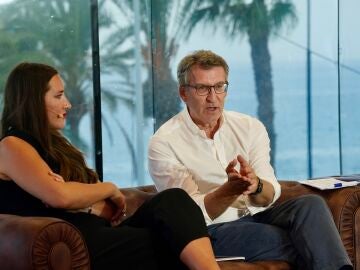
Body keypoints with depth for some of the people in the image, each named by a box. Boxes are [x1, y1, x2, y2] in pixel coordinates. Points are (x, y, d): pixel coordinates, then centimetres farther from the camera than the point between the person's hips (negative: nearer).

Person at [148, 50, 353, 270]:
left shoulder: (250, 127, 6)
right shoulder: (164, 143, -6)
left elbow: (270, 195, -4)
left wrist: (255, 186, -29)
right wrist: (230, 189, -31)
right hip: (214, 230, -5)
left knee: (311, 205, -25)